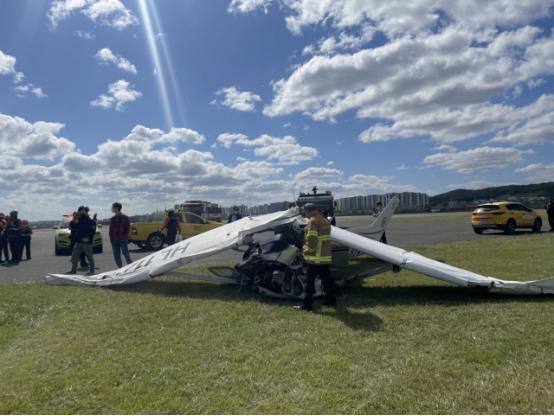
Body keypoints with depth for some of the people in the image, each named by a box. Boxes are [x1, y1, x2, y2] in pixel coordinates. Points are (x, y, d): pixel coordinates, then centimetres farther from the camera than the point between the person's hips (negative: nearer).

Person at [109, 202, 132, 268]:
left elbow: (128, 227, -4)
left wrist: (125, 236, -12)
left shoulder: (125, 217, -3)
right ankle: (120, 269, 15)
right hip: (114, 240, 6)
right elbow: (111, 229, 16)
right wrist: (111, 237, 4)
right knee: (116, 256, 7)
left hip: (123, 239, -6)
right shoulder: (112, 219, 13)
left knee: (125, 253, -8)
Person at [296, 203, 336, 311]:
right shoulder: (325, 221, 15)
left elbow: (311, 239, -22)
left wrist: (307, 249, -9)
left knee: (310, 281, -2)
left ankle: (307, 304, 3)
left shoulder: (312, 221, -12)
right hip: (326, 256, 8)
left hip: (315, 257, -8)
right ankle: (331, 300, 24)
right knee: (327, 279, 16)